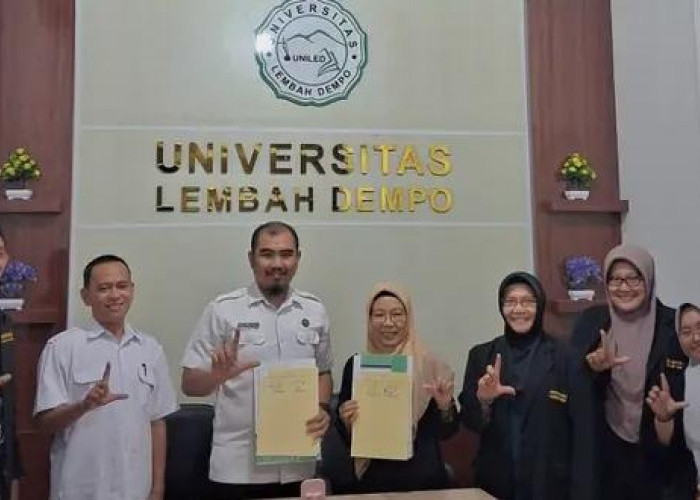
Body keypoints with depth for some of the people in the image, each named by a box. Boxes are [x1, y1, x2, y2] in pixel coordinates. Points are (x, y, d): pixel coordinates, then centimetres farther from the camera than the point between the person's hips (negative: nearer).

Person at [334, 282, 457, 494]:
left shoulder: (429, 364, -6)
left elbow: (447, 432, 0)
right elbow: (345, 435, 5)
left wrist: (445, 405, -18)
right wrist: (346, 422, -15)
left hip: (422, 478, 0)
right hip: (371, 479, 1)